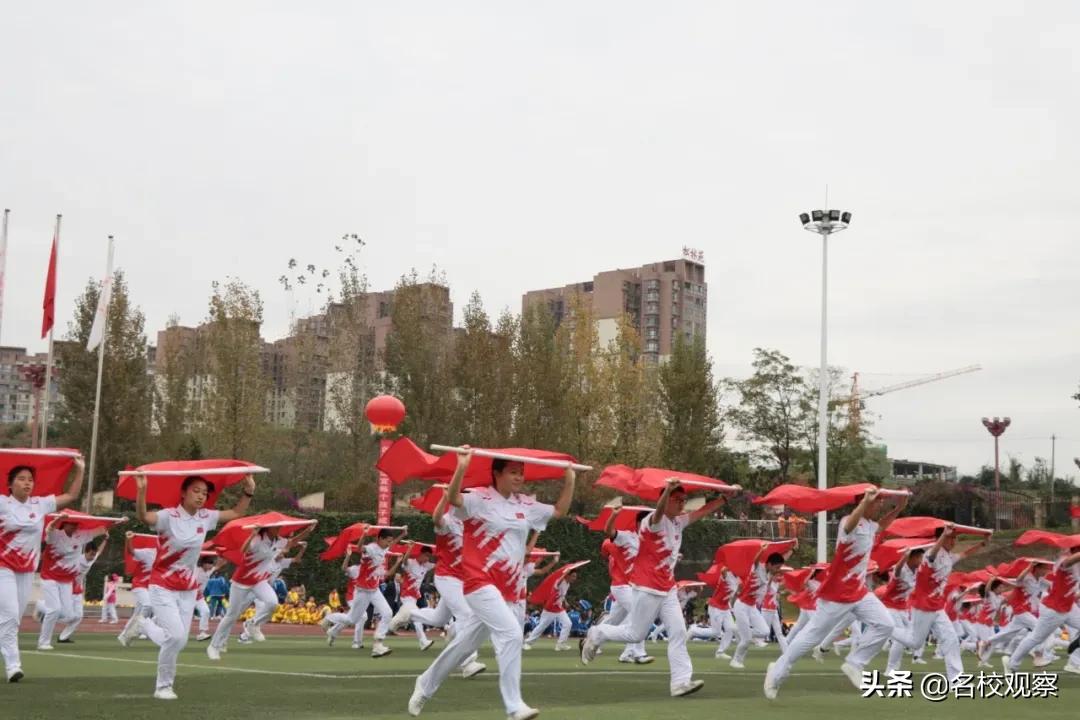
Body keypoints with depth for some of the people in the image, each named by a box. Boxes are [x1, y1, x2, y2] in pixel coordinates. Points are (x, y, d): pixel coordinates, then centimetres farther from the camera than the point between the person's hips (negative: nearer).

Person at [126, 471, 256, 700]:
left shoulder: (205, 517, 1)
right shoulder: (169, 516, -16)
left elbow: (237, 513, 13)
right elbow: (143, 517, -35)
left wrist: (248, 491, 1)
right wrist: (141, 490, -51)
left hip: (188, 589, 6)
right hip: (163, 587, -6)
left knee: (180, 640, 4)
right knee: (176, 636, -16)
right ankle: (164, 686, 6)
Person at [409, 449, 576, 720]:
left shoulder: (526, 505, 12)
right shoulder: (480, 499, -8)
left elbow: (559, 510, 22)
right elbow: (454, 499, -26)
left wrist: (569, 481, 12)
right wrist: (461, 469, -40)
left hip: (509, 589, 7)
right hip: (481, 583, -7)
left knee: (465, 643, 16)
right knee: (511, 633, -24)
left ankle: (425, 684, 36)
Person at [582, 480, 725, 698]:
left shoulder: (679, 522, 9)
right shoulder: (654, 520, -17)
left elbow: (703, 511, 14)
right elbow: (659, 511, -41)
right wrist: (668, 490, -60)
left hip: (668, 589, 8)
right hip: (647, 588, -8)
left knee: (678, 633, -2)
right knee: (636, 634, 1)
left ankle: (681, 681, -4)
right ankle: (596, 635, 23)